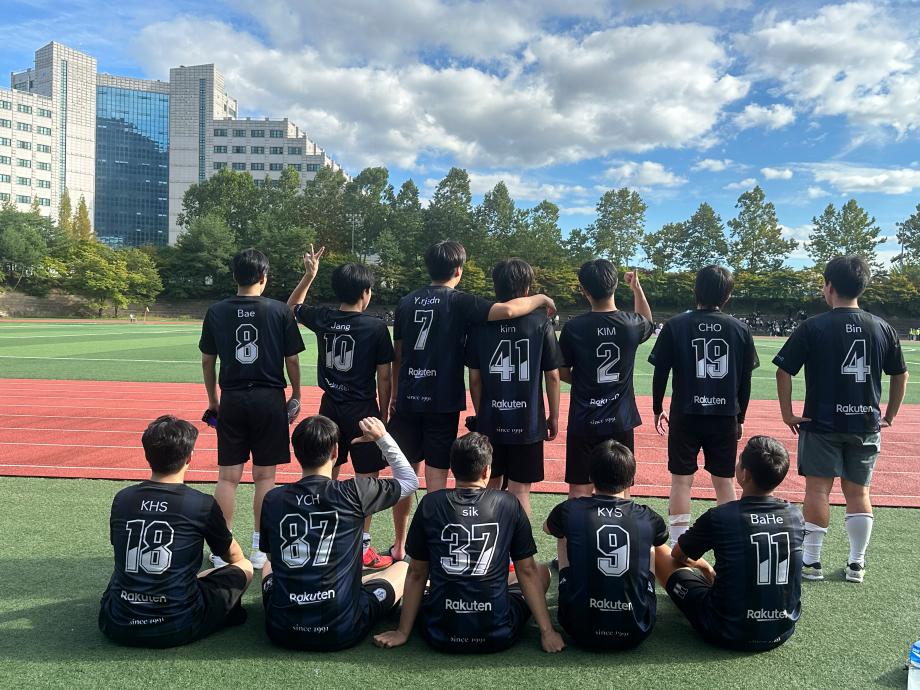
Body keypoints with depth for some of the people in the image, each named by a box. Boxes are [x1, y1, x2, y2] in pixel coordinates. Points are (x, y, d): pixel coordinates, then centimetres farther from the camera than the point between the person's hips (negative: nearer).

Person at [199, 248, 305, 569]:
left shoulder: (216, 312, 2)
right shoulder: (279, 311, -5)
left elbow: (207, 361, 8)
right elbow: (292, 360, -1)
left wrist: (212, 400, 19)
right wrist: (296, 396, 12)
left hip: (231, 401, 2)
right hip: (269, 400, -2)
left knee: (227, 476, 9)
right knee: (264, 476, 7)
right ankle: (260, 549, 15)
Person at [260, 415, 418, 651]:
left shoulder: (273, 499, -4)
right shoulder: (354, 492, -13)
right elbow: (410, 481, 5)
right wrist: (382, 437, 9)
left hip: (282, 631, 4)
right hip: (342, 632, -4)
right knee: (404, 568, 21)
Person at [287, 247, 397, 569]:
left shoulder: (322, 318, 0)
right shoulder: (376, 328, -12)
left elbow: (292, 307, 23)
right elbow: (383, 377, -8)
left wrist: (308, 274, 20)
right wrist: (384, 413, 4)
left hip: (330, 407, 5)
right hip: (362, 409, -5)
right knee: (367, 478, 5)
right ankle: (363, 548, 12)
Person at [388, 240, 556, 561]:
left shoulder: (407, 302, 8)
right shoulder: (459, 302, -7)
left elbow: (397, 354, 11)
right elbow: (507, 310, -22)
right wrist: (541, 299, -4)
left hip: (408, 401, 5)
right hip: (443, 403, -5)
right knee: (436, 480, 2)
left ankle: (400, 546, 28)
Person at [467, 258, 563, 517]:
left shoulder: (481, 323, -3)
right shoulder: (540, 323, -6)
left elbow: (474, 378, 1)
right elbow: (553, 375, -2)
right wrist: (554, 417, 9)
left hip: (490, 421, 2)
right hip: (528, 423, -2)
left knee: (489, 488, 16)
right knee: (520, 492, 7)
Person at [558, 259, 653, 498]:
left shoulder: (573, 328, -10)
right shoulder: (631, 324, -5)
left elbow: (562, 373, 0)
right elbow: (648, 323, 21)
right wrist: (636, 288, 26)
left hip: (583, 422, -1)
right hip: (620, 421, 2)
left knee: (579, 491, 7)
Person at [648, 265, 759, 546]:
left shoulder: (676, 325, -6)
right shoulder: (740, 329, 0)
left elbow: (660, 372, -3)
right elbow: (746, 380, 5)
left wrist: (657, 409, 9)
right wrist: (740, 417, 16)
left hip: (685, 416, -2)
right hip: (725, 417, 2)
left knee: (681, 480, 7)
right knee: (725, 481, 12)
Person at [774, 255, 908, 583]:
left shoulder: (813, 327, -8)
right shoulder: (882, 328, 4)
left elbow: (783, 371, -10)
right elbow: (901, 375, 12)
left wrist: (787, 414, -2)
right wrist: (889, 416, 20)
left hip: (822, 423, -4)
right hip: (865, 426, 4)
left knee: (818, 489, 3)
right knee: (858, 493, 12)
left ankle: (811, 561, 8)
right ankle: (856, 563, 19)